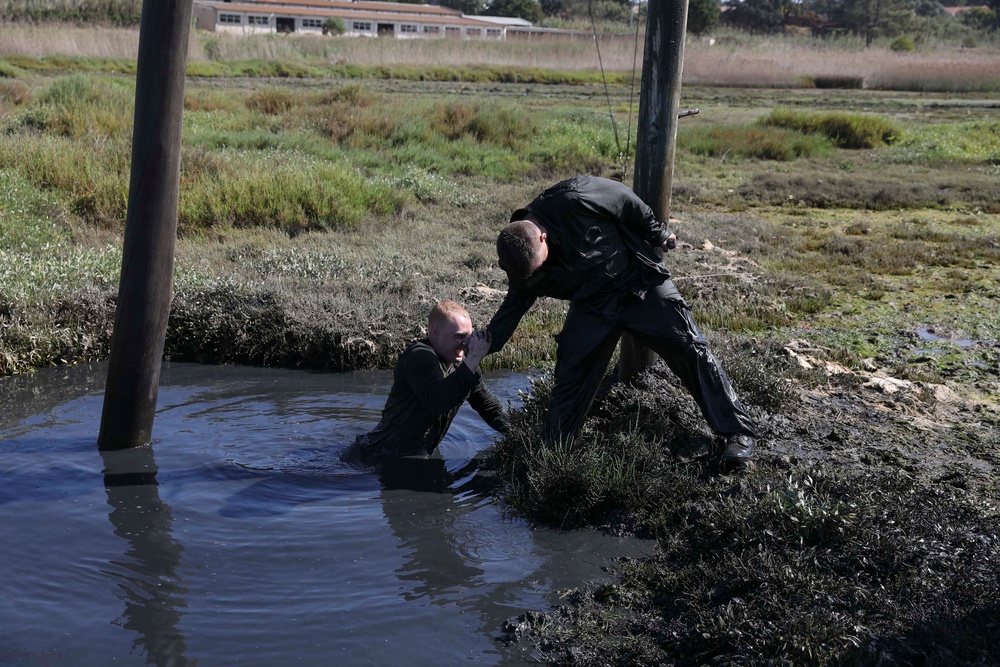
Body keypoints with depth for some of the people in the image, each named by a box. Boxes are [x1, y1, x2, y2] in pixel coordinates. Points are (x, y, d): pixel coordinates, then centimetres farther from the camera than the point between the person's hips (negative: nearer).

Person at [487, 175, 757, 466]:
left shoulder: (573, 200, -33)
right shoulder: (518, 257, -15)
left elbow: (625, 200, -15)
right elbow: (517, 301, 3)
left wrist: (657, 233, -1)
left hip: (641, 283, -3)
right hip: (591, 305, 4)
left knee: (690, 350, -5)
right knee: (570, 373, -2)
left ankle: (738, 431, 4)